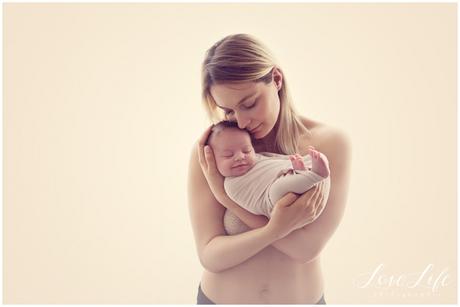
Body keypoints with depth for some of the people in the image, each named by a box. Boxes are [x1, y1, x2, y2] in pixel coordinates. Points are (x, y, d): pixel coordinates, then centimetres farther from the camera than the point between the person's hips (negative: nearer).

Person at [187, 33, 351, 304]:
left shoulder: (330, 142, -16)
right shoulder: (208, 152, -16)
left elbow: (307, 247, -21)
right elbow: (209, 256, -17)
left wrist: (226, 195, -24)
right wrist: (275, 229, -32)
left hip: (303, 296, 0)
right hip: (220, 297, 0)